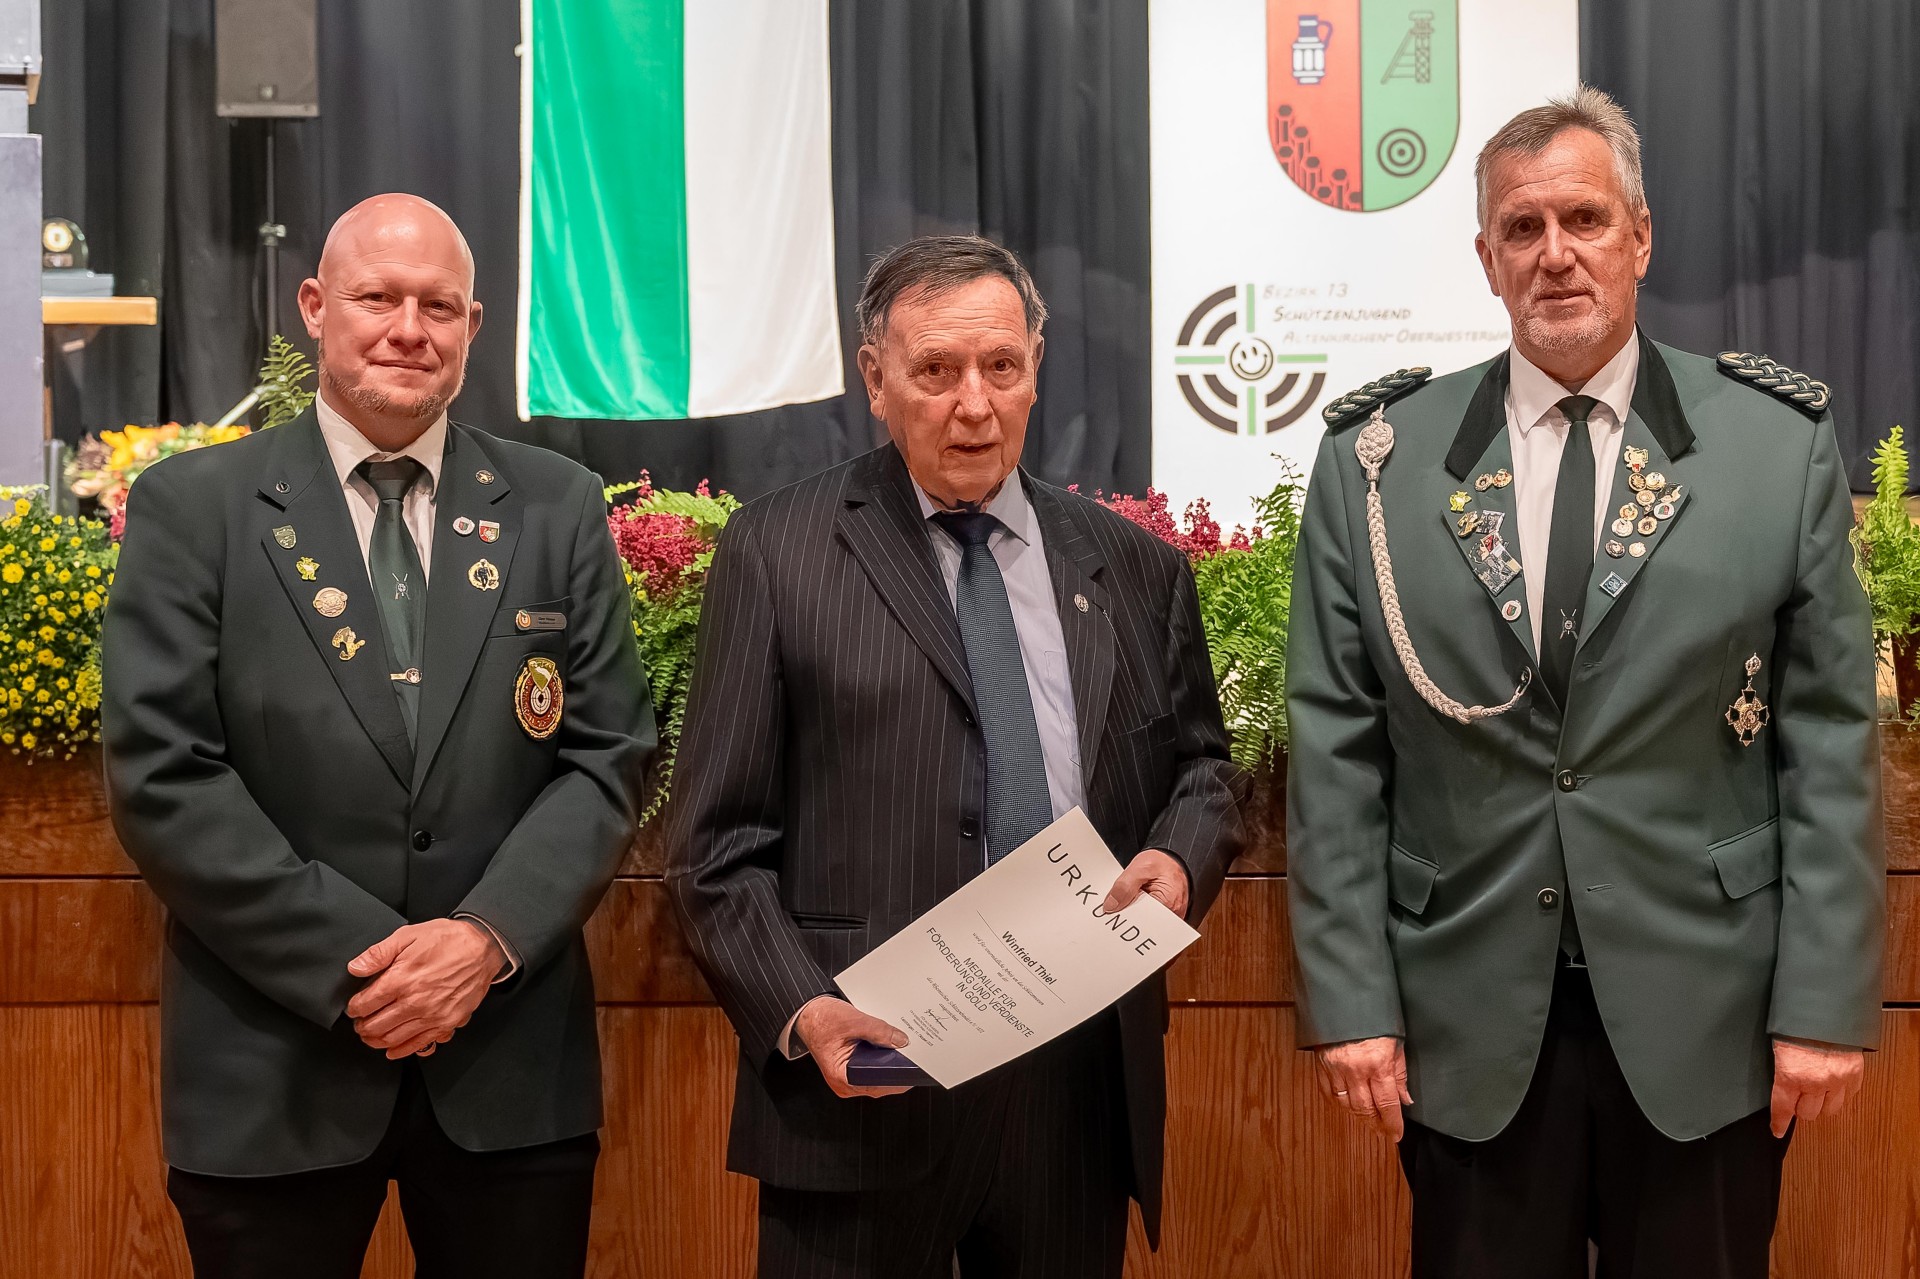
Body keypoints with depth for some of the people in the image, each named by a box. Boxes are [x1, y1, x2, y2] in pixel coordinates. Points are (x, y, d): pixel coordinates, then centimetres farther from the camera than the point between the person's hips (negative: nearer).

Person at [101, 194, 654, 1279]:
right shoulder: (193, 510, 0)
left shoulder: (560, 510, 6)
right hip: (273, 1072, -1)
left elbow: (609, 757, 2)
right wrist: (351, 963, -13)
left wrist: (489, 935, -12)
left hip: (514, 1064, 2)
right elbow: (161, 775, -7)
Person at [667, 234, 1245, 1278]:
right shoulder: (776, 554, 1)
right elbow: (720, 842, -2)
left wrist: (1180, 855, -4)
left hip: (1084, 1086, 3)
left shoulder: (1135, 568, 10)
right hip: (862, 1081, -3)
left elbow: (1200, 765, 18)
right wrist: (800, 1009, -15)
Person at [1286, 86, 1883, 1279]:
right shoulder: (1377, 461, 1)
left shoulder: (1783, 444, 0)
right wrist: (1348, 997, -3)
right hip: (1468, 1028, 0)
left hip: (1705, 1020, 0)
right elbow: (1335, 752, 0)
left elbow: (1832, 741, -1)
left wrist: (1828, 999, -4)